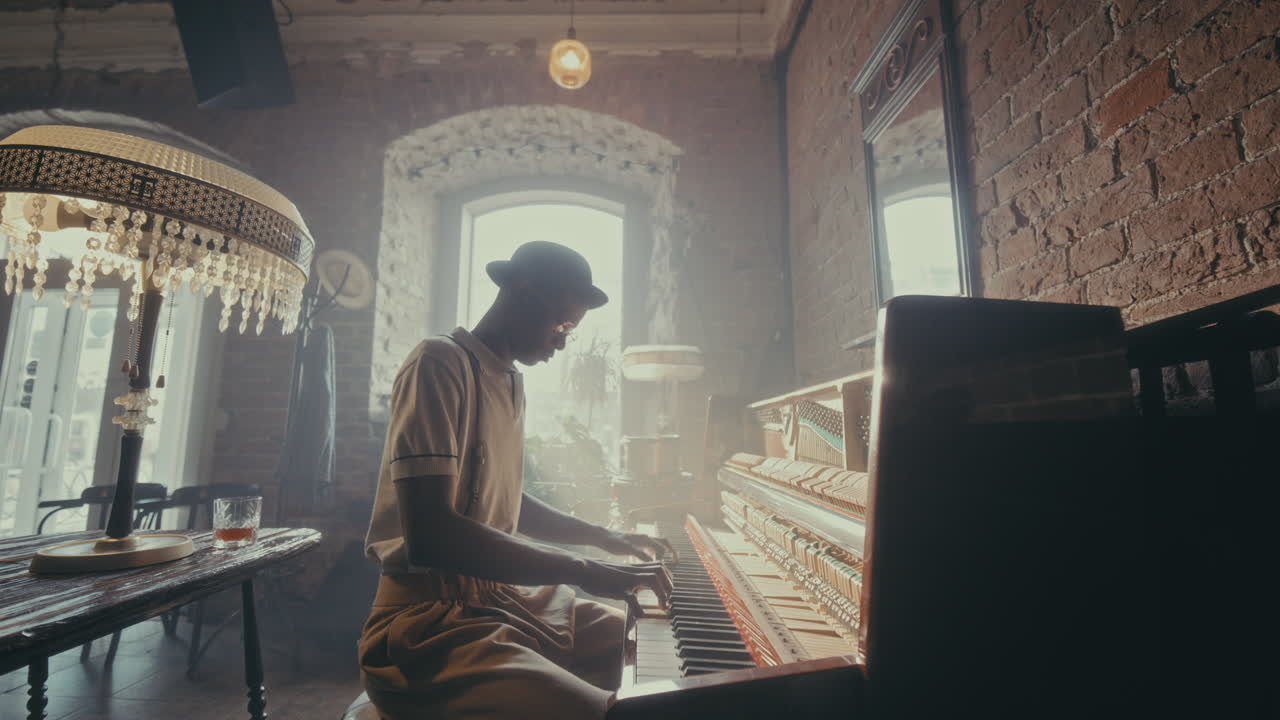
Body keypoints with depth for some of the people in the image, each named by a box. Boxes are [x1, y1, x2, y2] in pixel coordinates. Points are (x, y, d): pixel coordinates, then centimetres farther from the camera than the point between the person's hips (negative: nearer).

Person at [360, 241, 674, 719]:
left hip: (504, 596, 9)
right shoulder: (440, 365, -15)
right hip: (432, 623, -9)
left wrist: (606, 538, 19)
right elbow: (429, 534, -26)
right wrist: (584, 571, -23)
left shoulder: (511, 383, 15)